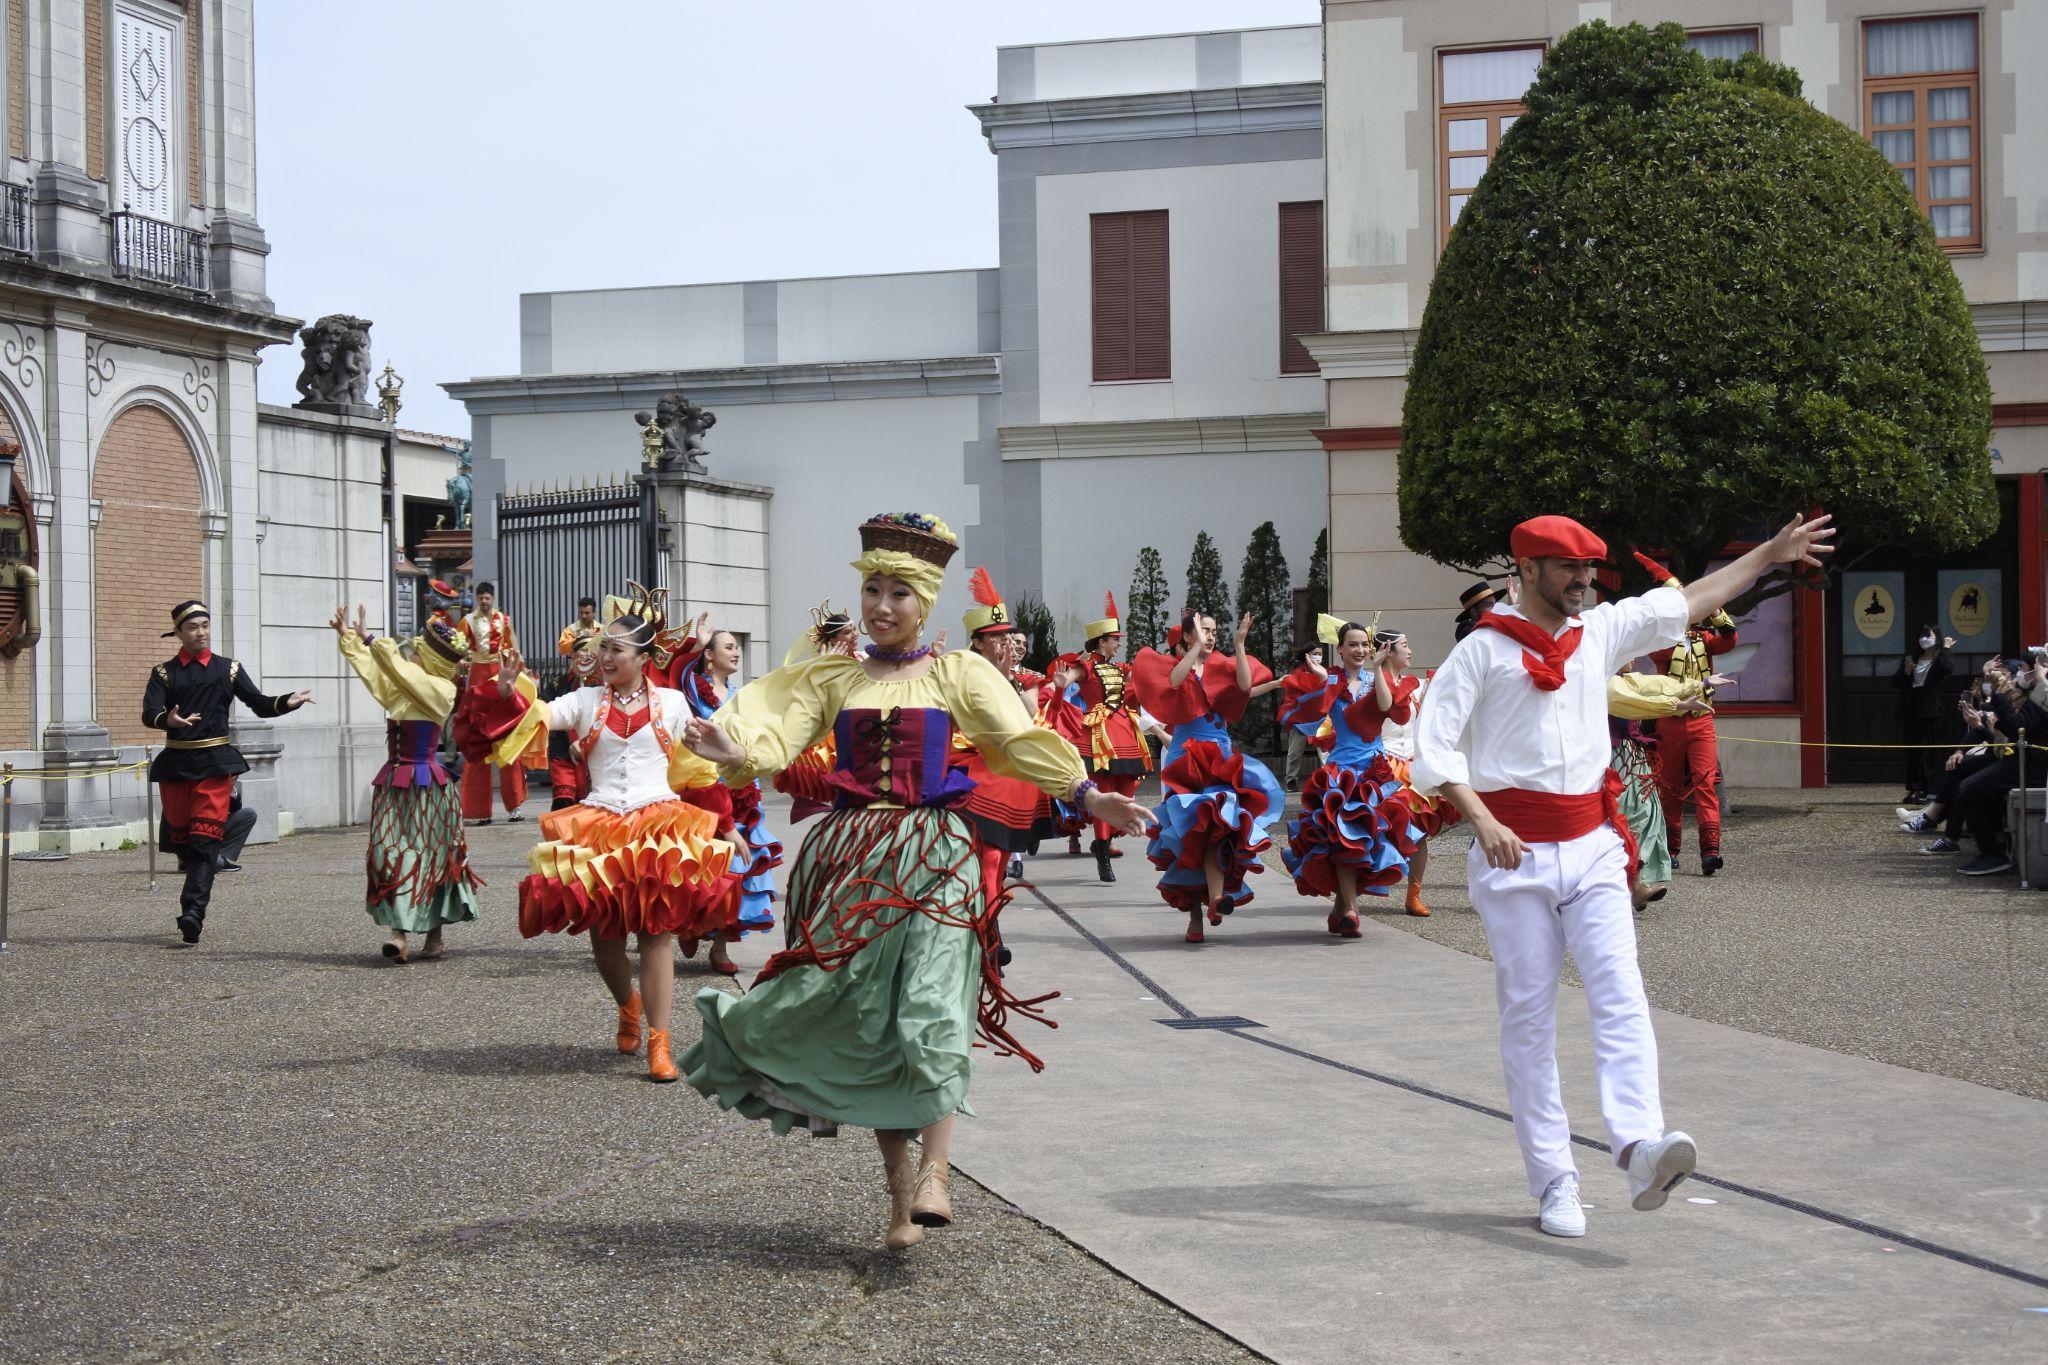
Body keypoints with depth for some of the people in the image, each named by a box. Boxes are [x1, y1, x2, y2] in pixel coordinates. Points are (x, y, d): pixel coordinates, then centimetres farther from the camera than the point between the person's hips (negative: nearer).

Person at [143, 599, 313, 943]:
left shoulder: (228, 669, 8)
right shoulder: (164, 673, 7)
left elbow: (260, 705, 4)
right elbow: (149, 714, -8)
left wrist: (289, 702, -17)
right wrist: (169, 720, -31)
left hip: (215, 762, -2)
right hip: (175, 762, 2)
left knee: (205, 838, -14)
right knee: (182, 839, 8)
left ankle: (193, 910, -23)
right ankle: (195, 909, 22)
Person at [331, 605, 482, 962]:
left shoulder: (440, 690, -9)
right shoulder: (401, 690, 11)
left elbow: (399, 669, -18)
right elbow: (371, 669, 21)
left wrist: (370, 640, -13)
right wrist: (347, 637, 21)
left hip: (425, 784, -7)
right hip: (394, 783, 7)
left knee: (428, 858, 0)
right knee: (390, 854, -4)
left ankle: (434, 938, 11)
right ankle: (397, 931, -7)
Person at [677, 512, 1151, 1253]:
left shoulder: (957, 674, 9)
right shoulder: (831, 678, 13)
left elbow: (1023, 741, 3)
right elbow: (779, 738, -1)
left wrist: (1090, 796, -9)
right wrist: (734, 753, -23)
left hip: (932, 856, -2)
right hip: (853, 856, 2)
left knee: (928, 1008, -19)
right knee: (863, 1022, 0)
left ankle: (933, 1172, -19)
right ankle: (899, 1189, 8)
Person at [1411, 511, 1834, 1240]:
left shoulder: (1601, 630, 13)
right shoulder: (1483, 648, -3)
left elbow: (1690, 600, 23)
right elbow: (1434, 744, -8)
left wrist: (1771, 553, 26)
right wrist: (1481, 819, -20)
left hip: (1592, 846, 4)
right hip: (1514, 854, -4)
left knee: (1620, 995, -15)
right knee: (1528, 1016, -1)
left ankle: (1640, 1148, -30)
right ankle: (1554, 1184, 2)